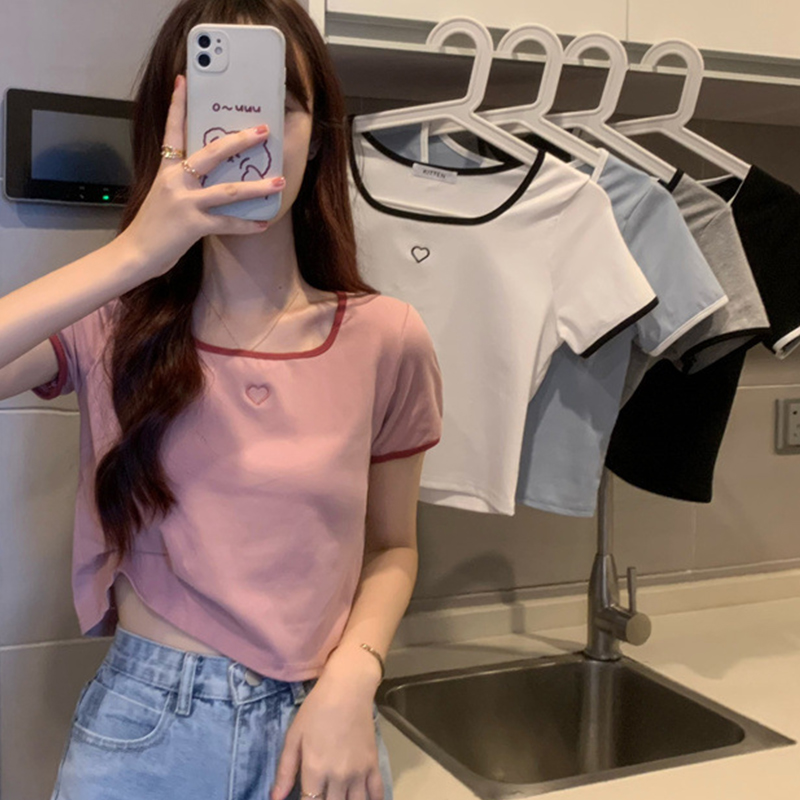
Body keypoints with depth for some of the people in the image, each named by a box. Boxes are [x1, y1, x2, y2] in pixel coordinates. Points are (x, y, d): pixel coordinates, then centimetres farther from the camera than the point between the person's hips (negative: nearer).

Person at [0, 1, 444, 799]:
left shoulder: (386, 340, -6)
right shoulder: (111, 324, -7)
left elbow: (390, 546, 4)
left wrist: (351, 681, -11)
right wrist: (133, 255, -27)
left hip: (318, 730, 1)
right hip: (139, 728, 0)